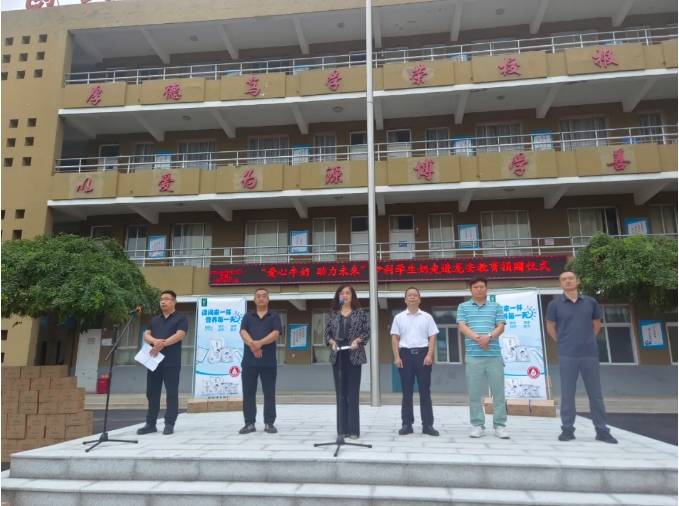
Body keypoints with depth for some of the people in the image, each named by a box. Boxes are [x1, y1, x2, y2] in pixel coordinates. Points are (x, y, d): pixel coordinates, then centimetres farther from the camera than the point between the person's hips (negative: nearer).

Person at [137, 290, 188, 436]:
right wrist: (155, 341, -16)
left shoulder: (180, 319, 1)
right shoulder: (155, 320, 18)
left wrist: (163, 344, -25)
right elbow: (146, 335, 6)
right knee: (152, 393, 9)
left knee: (171, 394, -1)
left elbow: (179, 335, -14)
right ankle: (150, 424, 17)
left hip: (171, 363, -5)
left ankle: (169, 424, 6)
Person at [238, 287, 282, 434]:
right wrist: (252, 345, -19)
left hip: (268, 360, -1)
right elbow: (243, 332, -2)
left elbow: (276, 333, -8)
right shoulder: (248, 316, 13)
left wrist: (260, 343, -21)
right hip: (249, 360, 2)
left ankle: (269, 423, 9)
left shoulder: (274, 316, 8)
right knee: (248, 392, 3)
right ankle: (249, 423, 12)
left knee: (269, 393, 1)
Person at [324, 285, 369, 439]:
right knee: (340, 392, 6)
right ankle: (342, 428, 13)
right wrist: (332, 342, -8)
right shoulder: (333, 313, 9)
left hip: (353, 355, -3)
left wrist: (358, 340, -14)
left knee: (353, 392, -2)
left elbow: (367, 332, 2)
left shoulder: (360, 313, 2)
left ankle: (353, 429, 5)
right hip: (337, 355, 3)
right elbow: (327, 332, 11)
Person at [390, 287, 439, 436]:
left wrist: (429, 355, -8)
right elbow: (395, 338, 5)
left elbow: (432, 337, 4)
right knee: (407, 391, 4)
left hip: (422, 353, 0)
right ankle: (407, 424, 10)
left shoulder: (427, 317, 7)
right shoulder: (399, 317, 8)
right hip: (405, 354, 0)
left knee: (425, 390, 2)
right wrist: (397, 357, -4)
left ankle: (427, 424, 8)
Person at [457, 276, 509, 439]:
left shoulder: (496, 307, 13)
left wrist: (489, 337, -16)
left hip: (494, 355, 1)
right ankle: (478, 425, 11)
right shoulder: (463, 307, 10)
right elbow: (462, 327, -2)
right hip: (473, 356, -1)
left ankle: (500, 425, 12)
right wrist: (477, 338, -17)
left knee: (498, 391, 2)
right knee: (475, 393, 2)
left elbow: (501, 327, 3)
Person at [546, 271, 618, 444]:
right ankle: (567, 429, 11)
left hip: (590, 354, 2)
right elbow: (550, 328, 9)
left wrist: (588, 341, 14)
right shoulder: (555, 304, -1)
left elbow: (597, 324, 20)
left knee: (596, 393, 8)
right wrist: (563, 343, 8)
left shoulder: (590, 302, 6)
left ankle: (602, 430, 18)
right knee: (567, 393, 3)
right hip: (567, 355, -2)